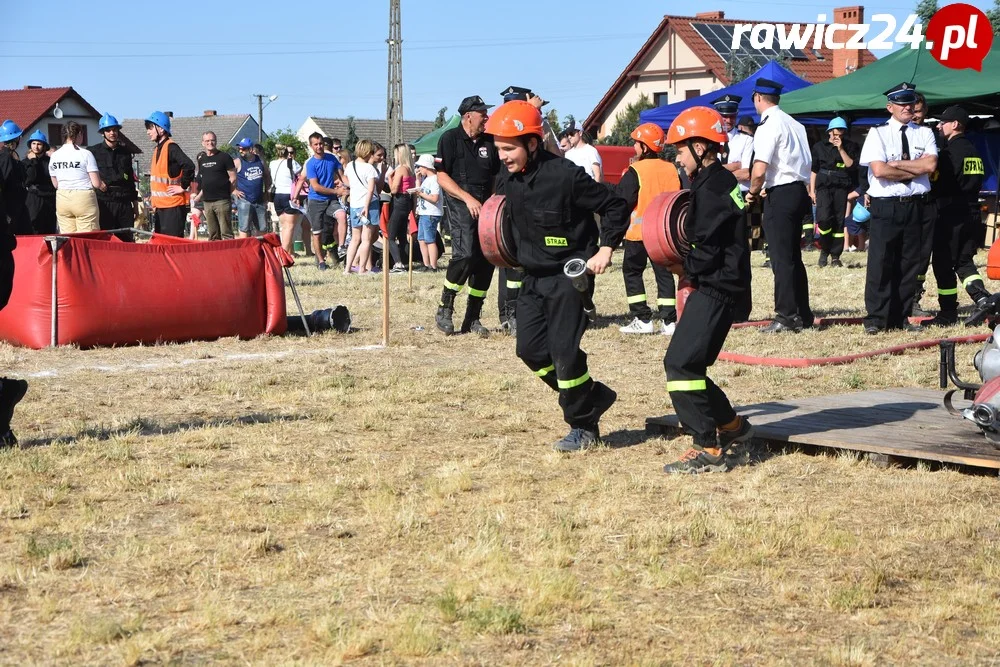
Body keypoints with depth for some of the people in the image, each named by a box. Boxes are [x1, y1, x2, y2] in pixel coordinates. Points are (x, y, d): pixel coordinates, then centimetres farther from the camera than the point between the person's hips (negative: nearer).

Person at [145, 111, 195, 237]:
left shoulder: (171, 147, -13)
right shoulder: (158, 148, 16)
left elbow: (189, 166, -26)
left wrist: (183, 187, -18)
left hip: (173, 204, -10)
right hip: (161, 205, 10)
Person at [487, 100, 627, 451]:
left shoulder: (565, 175, -20)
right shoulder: (506, 180, 0)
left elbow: (616, 207, -13)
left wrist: (605, 249, -17)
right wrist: (513, 251, 8)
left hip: (570, 274, -7)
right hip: (534, 277, 7)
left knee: (564, 350, -9)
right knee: (531, 348, 3)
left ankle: (583, 427, 8)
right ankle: (592, 396, 20)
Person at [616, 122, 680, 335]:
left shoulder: (635, 171, -12)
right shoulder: (672, 170, 4)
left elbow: (621, 200, -13)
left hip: (639, 231, -5)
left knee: (632, 272, 8)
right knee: (664, 274, 8)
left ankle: (642, 319, 1)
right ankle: (668, 321, 2)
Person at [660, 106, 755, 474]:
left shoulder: (711, 189, -17)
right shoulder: (719, 181, 15)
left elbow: (706, 253, -20)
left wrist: (683, 268, -3)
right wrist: (689, 269, 6)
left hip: (716, 289, -10)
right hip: (715, 287, 10)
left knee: (681, 363, -13)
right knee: (687, 364, 15)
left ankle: (708, 450, -11)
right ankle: (730, 425, 29)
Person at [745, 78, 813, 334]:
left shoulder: (768, 126, -13)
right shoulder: (794, 124, 14)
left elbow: (760, 169, -22)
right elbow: (806, 163, 16)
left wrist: (753, 191, -3)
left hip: (780, 195, -9)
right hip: (799, 190, 9)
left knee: (781, 258, -5)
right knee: (794, 257, 15)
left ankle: (786, 316, -4)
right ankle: (802, 315, 19)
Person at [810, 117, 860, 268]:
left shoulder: (850, 147, 9)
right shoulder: (819, 147, 11)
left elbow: (851, 165, -4)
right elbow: (814, 170, 13)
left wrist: (841, 149, -11)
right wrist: (812, 190, 7)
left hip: (841, 187, 1)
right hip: (824, 186, 0)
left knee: (839, 221, -1)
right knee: (824, 218, -18)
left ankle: (835, 256, 6)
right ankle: (824, 250, 2)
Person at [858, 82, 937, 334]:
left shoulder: (924, 133, 10)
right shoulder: (878, 133, 0)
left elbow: (930, 165, -6)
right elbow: (879, 170, -14)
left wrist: (897, 164, -10)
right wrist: (914, 171, -7)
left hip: (914, 206, 4)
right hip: (885, 207, -4)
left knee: (909, 264, 7)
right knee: (880, 263, -5)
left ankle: (900, 318, 15)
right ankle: (875, 319, 2)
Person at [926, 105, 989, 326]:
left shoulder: (949, 152, -14)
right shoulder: (973, 151, 13)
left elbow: (940, 184, -14)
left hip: (951, 216, -8)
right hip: (972, 214, 8)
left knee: (944, 265, 1)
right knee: (964, 262, 14)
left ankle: (948, 313, 6)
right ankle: (983, 299, -6)